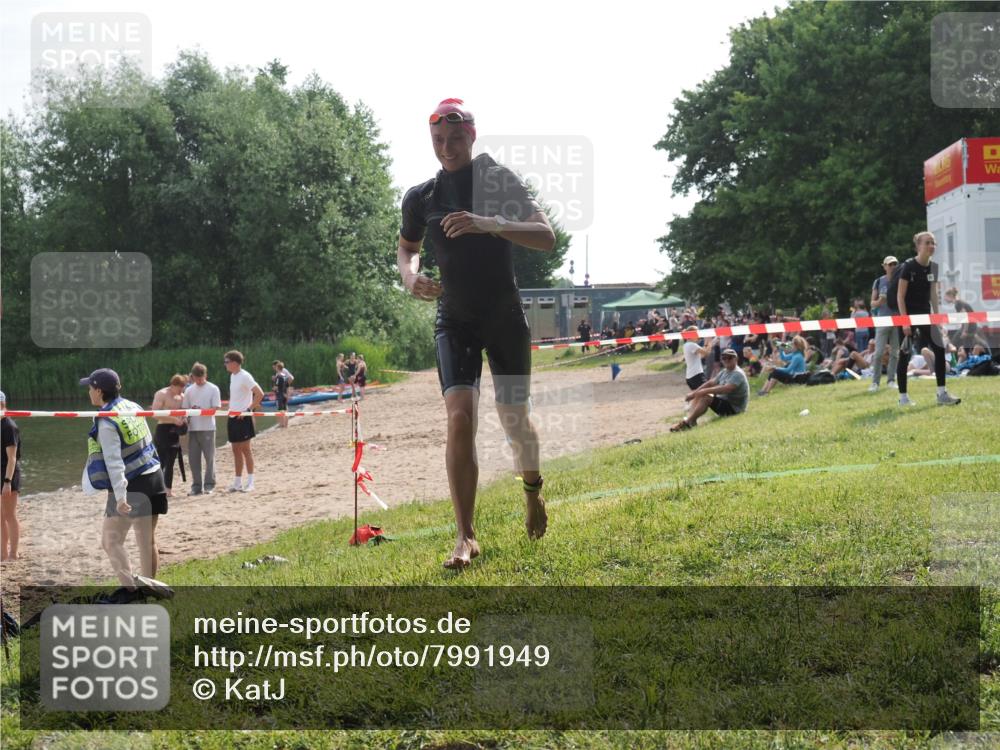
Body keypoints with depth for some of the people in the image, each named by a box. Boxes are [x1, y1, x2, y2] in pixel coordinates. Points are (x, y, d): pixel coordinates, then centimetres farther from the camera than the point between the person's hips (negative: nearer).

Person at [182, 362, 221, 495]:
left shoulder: (213, 389, 0)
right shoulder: (189, 390, 11)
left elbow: (216, 408, -6)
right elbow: (184, 408, 12)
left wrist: (202, 410, -22)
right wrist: (187, 416, -9)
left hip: (208, 428, -4)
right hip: (193, 428, 4)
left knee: (209, 457, -1)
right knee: (194, 458, 4)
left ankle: (209, 485, 6)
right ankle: (196, 486, 11)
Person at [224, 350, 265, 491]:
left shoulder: (245, 376, -13)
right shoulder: (232, 376, 12)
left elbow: (260, 394, -21)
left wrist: (249, 409, -19)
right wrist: (230, 409, 14)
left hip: (243, 417, -8)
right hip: (233, 417, 8)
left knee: (246, 449, -5)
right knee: (236, 450, 10)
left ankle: (250, 482, -1)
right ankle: (237, 482, 15)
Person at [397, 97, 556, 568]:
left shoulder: (501, 181, -7)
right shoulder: (420, 198, 2)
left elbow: (546, 237, -18)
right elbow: (406, 247, 21)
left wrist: (490, 223, -33)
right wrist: (410, 277, -2)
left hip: (506, 317, -1)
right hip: (454, 321, 1)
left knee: (513, 418, 7)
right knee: (460, 418, -16)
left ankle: (533, 493, 39)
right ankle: (466, 537, -15)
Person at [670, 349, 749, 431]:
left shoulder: (738, 374, -18)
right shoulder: (724, 372, 12)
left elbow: (726, 389, -33)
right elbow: (711, 383, 10)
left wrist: (705, 391, -34)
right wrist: (694, 393, -3)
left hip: (734, 408, -10)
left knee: (705, 397, -26)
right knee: (698, 396, 5)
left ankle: (687, 422, -26)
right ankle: (689, 419, -16)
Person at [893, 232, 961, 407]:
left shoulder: (933, 267, 5)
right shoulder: (908, 267, -14)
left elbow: (933, 294, 13)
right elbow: (900, 296, -14)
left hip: (925, 314, 7)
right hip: (908, 315, -6)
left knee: (939, 350, -3)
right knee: (905, 354, -1)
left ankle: (942, 394, 0)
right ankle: (903, 396, 5)